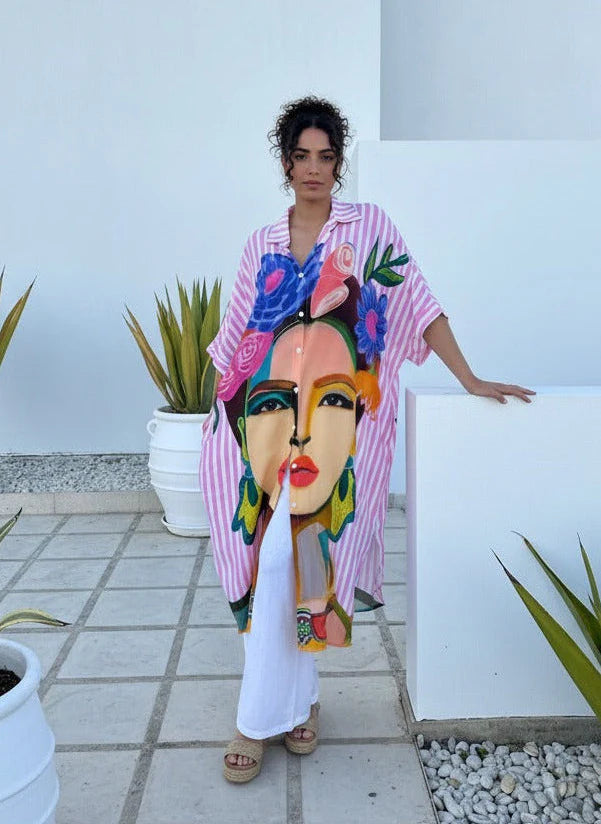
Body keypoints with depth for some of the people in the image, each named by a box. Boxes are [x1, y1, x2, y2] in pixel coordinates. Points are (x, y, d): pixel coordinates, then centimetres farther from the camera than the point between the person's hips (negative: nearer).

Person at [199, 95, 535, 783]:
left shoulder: (369, 226, 6)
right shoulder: (262, 244, 14)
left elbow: (418, 306, 3)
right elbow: (235, 336, 15)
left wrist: (471, 381, 0)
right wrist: (216, 410, 11)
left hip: (333, 414, -3)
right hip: (269, 410, 3)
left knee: (290, 558, -9)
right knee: (279, 557, 1)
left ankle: (263, 716, 9)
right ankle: (298, 698, 19)